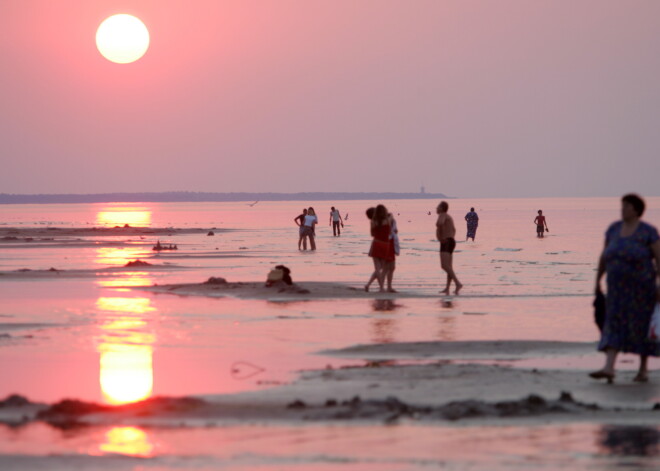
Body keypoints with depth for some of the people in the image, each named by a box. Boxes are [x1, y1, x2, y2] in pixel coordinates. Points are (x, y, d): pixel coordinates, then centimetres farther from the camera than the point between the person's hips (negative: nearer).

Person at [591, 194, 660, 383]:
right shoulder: (614, 229, 5)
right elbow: (604, 256, 13)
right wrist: (598, 280, 13)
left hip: (641, 288, -4)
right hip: (618, 288, 4)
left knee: (643, 327, 4)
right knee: (614, 325, -7)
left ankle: (643, 369, 18)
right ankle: (608, 368, -16)